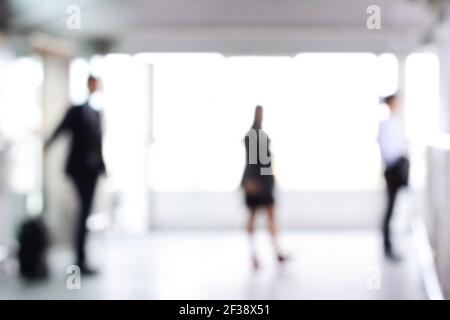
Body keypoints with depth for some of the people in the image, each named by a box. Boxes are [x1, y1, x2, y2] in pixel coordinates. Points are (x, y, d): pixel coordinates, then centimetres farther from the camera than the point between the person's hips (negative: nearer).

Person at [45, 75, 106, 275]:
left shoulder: (96, 112, 13)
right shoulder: (76, 110, -5)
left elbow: (98, 140, 14)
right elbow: (61, 128, -16)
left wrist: (102, 165, 12)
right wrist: (48, 143, -33)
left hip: (92, 168, 6)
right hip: (79, 168, -6)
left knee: (85, 211, 11)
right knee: (84, 211, -10)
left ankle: (81, 259, 20)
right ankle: (80, 260, -7)